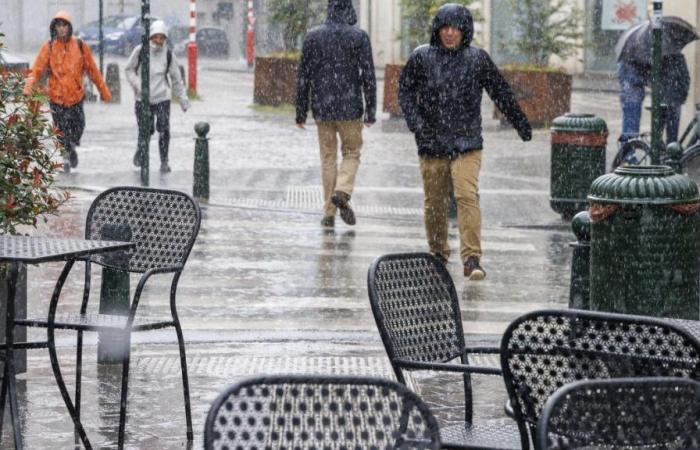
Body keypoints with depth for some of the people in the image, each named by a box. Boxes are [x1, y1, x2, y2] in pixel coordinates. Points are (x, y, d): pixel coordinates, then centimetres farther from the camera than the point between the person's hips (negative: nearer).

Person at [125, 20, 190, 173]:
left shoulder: (168, 54, 0)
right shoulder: (140, 51, -6)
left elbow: (176, 78, 9)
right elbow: (129, 69, 4)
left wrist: (183, 98, 7)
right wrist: (138, 85, -12)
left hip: (162, 98, 1)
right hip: (142, 98, -1)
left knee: (164, 130, -12)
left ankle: (164, 161, 2)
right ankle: (140, 150, 34)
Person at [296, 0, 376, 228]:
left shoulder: (313, 36, 1)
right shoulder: (359, 37, -5)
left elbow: (303, 77, 2)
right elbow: (368, 76, -6)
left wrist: (301, 112, 8)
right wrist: (370, 111, 0)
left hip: (322, 107, 2)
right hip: (350, 107, -2)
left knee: (328, 157, 10)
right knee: (351, 152, 12)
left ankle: (329, 212, 8)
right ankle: (342, 192, -14)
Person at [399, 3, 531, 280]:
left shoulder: (477, 59, 2)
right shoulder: (422, 57, 2)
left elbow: (501, 93, 11)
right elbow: (406, 90, 8)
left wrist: (521, 123, 17)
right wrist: (415, 121, -8)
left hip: (467, 143, -1)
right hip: (432, 143, 1)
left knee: (467, 196, -16)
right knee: (434, 202, 9)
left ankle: (472, 259, -18)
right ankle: (438, 254, 28)